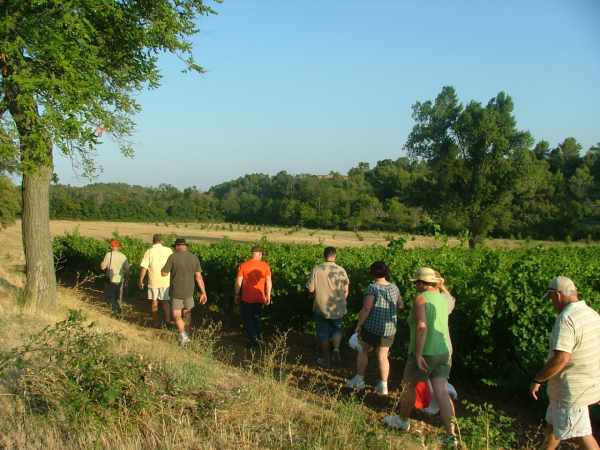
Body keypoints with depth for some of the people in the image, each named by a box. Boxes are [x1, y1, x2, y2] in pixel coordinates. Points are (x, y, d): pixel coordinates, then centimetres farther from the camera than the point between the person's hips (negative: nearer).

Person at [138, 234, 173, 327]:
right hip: (166, 281, 0)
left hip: (153, 281, 0)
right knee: (165, 301, 10)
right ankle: (167, 321, 6)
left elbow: (144, 267, -9)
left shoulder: (149, 251, -5)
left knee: (154, 301, 12)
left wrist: (140, 280, -1)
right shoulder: (168, 250, -3)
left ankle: (155, 322, 18)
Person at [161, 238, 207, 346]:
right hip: (189, 291, 3)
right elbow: (198, 277, -3)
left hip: (176, 292, -3)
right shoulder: (194, 258, -2)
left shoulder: (173, 257, -12)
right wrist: (203, 293, 1)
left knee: (176, 316, 5)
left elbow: (164, 273, -6)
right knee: (187, 312, 24)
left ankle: (183, 334, -15)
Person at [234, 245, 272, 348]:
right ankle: (258, 336, 25)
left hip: (246, 298, -2)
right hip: (259, 298, 3)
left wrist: (236, 295, 5)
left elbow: (238, 282, -7)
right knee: (256, 317, 25)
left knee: (247, 319, 11)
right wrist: (268, 296, 5)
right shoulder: (265, 265, -5)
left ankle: (253, 339, 4)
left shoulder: (243, 266, -8)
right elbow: (269, 282, -4)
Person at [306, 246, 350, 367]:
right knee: (337, 329, 23)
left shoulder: (317, 269, -13)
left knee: (323, 334, 13)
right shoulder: (341, 270, -8)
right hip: (338, 308, 1)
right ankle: (336, 348, 0)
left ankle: (326, 359, 22)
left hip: (321, 308, -1)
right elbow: (346, 291, 0)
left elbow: (310, 289, -9)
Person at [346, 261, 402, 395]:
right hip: (389, 328, 4)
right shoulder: (394, 287, 3)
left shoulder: (373, 287, -14)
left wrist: (359, 325, -11)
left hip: (372, 326, -4)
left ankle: (359, 380, 19)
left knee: (363, 351, 16)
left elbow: (366, 308, -20)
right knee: (383, 356, 14)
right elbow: (401, 305, 16)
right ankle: (383, 386, 14)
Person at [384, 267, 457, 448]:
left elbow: (421, 326, -26)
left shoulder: (420, 299, -15)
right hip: (443, 352, 6)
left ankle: (403, 421, 36)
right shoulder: (443, 298, 8)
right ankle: (450, 435, -9)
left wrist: (418, 355, -26)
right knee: (441, 393, 1)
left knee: (409, 385, 17)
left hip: (424, 354, -6)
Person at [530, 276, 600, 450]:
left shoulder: (566, 318, -22)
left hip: (572, 390, -9)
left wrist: (537, 380, -18)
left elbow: (561, 358, -29)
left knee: (581, 435, -1)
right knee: (553, 423, 22)